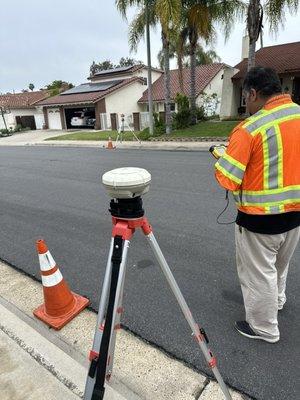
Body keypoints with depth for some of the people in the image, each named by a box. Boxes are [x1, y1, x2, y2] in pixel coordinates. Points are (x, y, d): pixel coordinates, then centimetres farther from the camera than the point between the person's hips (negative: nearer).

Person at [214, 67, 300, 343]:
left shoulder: (249, 128, -22)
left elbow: (227, 179, -22)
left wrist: (222, 159, -2)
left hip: (260, 217, -7)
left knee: (259, 271, 13)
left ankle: (264, 328, 32)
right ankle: (277, 300, 54)